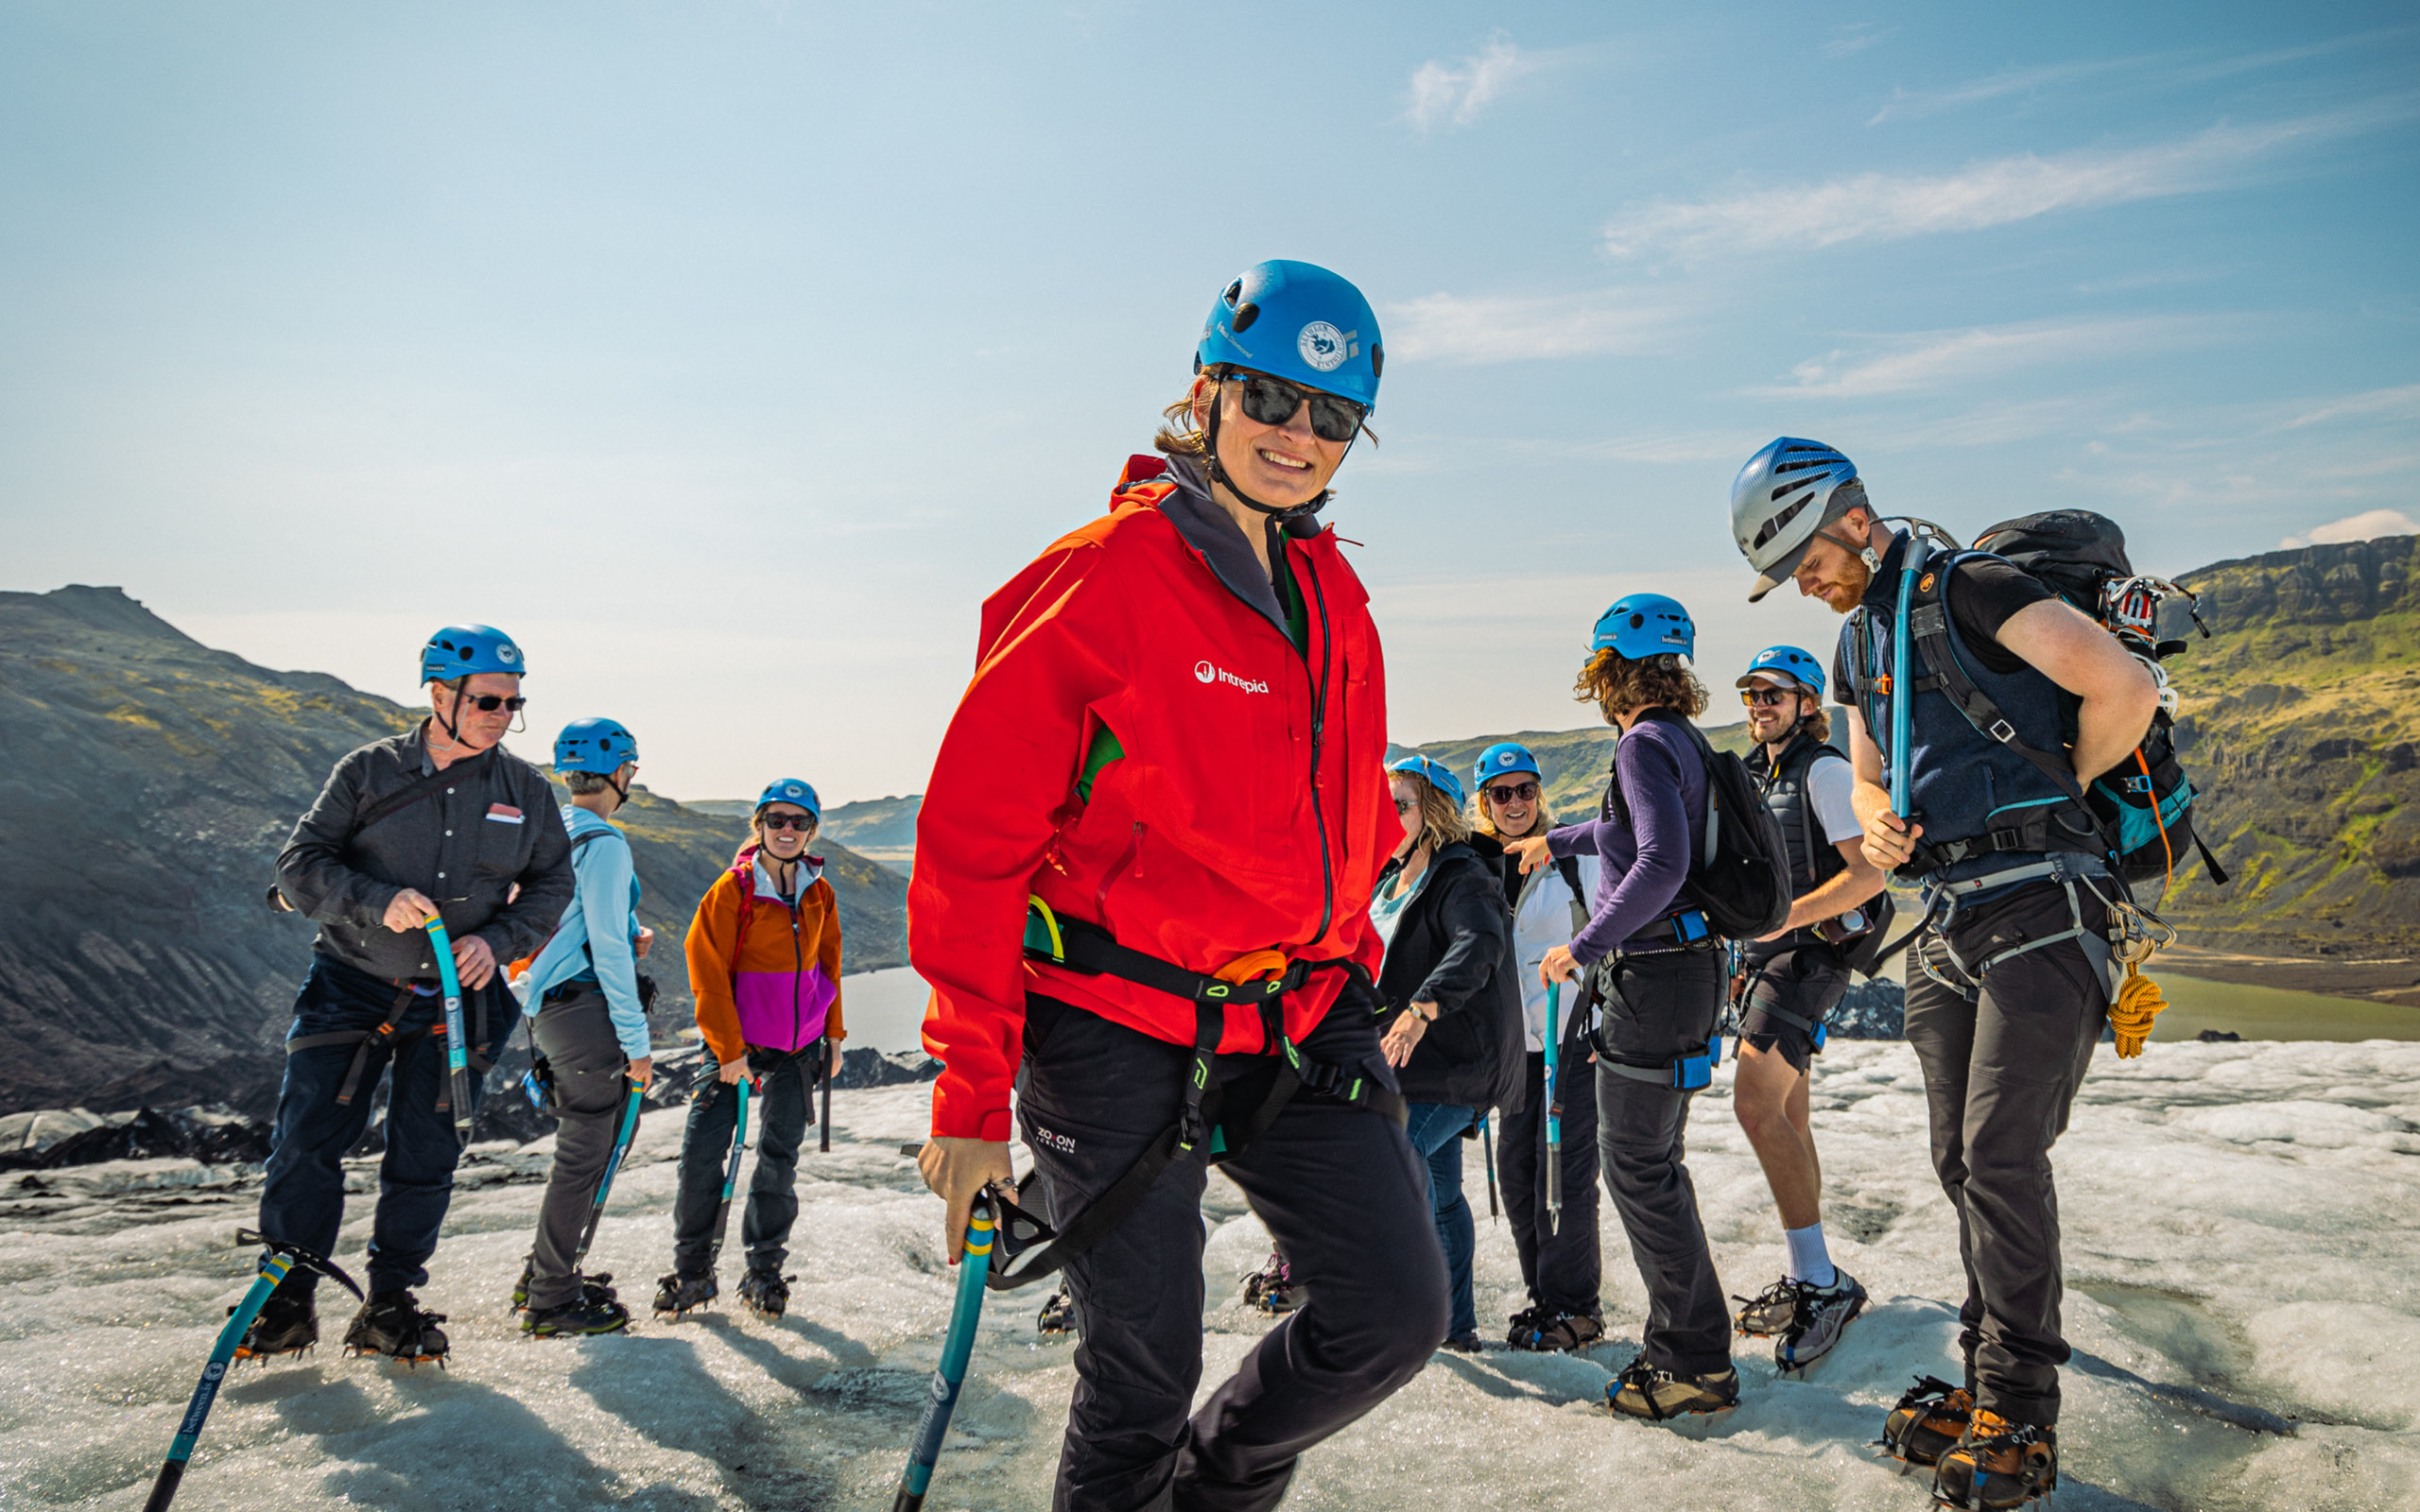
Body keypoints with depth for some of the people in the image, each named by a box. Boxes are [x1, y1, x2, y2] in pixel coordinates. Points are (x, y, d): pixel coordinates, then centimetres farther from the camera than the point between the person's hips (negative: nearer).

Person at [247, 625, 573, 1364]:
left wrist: (497, 940, -8)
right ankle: (287, 1300, 16)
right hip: (351, 987, -1)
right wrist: (377, 902, -21)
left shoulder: (525, 789, 1)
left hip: (454, 1000, 2)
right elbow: (299, 865, -5)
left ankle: (391, 1306, 21)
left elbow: (552, 883, 8)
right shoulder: (370, 770, -5)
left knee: (424, 1160, 6)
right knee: (306, 1143, -1)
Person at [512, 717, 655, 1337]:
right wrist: (635, 1041, -15)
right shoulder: (604, 843, -16)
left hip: (546, 1007, 9)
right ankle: (552, 1301, 7)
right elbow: (608, 951, -18)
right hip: (586, 1009, -9)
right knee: (584, 1156, 0)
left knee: (584, 1146, 20)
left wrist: (627, 933, 12)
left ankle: (546, 1273, 30)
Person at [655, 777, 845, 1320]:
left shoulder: (819, 894, 5)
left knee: (780, 1155, 6)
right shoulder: (733, 889, -8)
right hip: (735, 1039, -3)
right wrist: (729, 1049, -12)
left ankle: (764, 1270, 18)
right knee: (702, 1148, -9)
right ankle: (693, 1268, 8)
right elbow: (708, 970, -9)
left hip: (798, 1044, 3)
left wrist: (834, 1033, 13)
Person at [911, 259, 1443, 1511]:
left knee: (1396, 1313, 1)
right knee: (1143, 1369, 3)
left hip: (1300, 1025, 6)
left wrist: (1347, 979, 20)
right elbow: (972, 840, -13)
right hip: (1118, 1034, -6)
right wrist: (971, 1091, -13)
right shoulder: (1108, 576, -12)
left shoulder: (1333, 596, 10)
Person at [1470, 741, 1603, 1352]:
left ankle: (1574, 1306, 6)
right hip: (1518, 1043, 5)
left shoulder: (1575, 854, -6)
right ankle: (1546, 1295, 20)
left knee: (1563, 1169, -7)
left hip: (1578, 1036, -5)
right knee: (1516, 1167, 6)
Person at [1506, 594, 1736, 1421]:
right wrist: (1559, 839, 48)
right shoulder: (1679, 740, 15)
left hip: (1654, 973, -10)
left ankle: (1695, 1362, 4)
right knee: (1655, 1161, 16)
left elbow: (1662, 861, -27)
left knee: (1636, 1167, -3)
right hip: (1681, 968, 10)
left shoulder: (1645, 743, -14)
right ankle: (1684, 1345, 24)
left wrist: (1586, 946, -20)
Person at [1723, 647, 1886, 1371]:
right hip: (1768, 957, 9)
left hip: (1810, 956, -9)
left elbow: (1869, 871, -17)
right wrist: (1747, 959, 17)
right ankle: (1805, 1281, 17)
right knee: (1786, 1118, 10)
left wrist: (1786, 916, -26)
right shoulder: (1755, 778, 18)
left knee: (1756, 1103, -21)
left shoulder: (1825, 771, -8)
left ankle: (1821, 1282, -18)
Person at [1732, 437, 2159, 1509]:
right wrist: (1878, 824, 2)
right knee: (1962, 1163, 9)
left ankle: (2020, 1417, 1)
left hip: (2039, 909, -8)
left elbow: (2125, 691, -17)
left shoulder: (1969, 590, -10)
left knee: (2002, 1154, -10)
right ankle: (1987, 1379, 20)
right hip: (1948, 926, 8)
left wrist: (2042, 806, -4)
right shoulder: (1855, 645, 16)